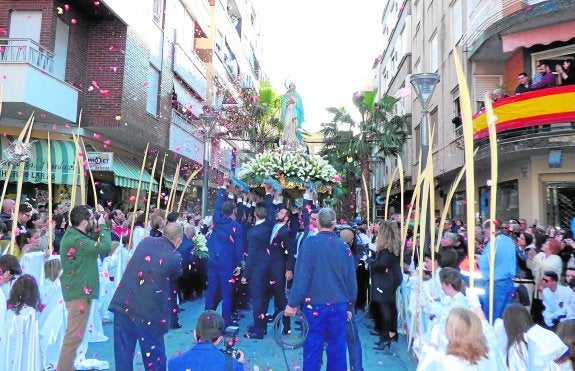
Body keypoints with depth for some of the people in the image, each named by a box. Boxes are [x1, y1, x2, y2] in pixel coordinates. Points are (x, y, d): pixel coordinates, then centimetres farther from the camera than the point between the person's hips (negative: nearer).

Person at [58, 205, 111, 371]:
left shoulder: (72, 235, 7)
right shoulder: (76, 241, -26)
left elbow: (94, 240, 18)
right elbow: (105, 247, -30)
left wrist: (99, 226, 4)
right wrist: (103, 224, -17)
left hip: (77, 290, 11)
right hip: (79, 292, -11)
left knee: (74, 334, 24)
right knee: (74, 336, -3)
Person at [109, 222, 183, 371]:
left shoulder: (146, 241, 2)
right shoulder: (175, 259, -11)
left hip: (124, 304, 4)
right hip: (149, 312, -4)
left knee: (123, 350, 15)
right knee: (154, 353, 14)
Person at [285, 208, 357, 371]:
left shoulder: (310, 242, -9)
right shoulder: (344, 246, 0)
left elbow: (301, 275, -13)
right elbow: (351, 280, 4)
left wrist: (293, 303, -7)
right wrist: (349, 306, 15)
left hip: (315, 305, -2)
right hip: (338, 305, 3)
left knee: (312, 348, 7)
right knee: (337, 348, 13)